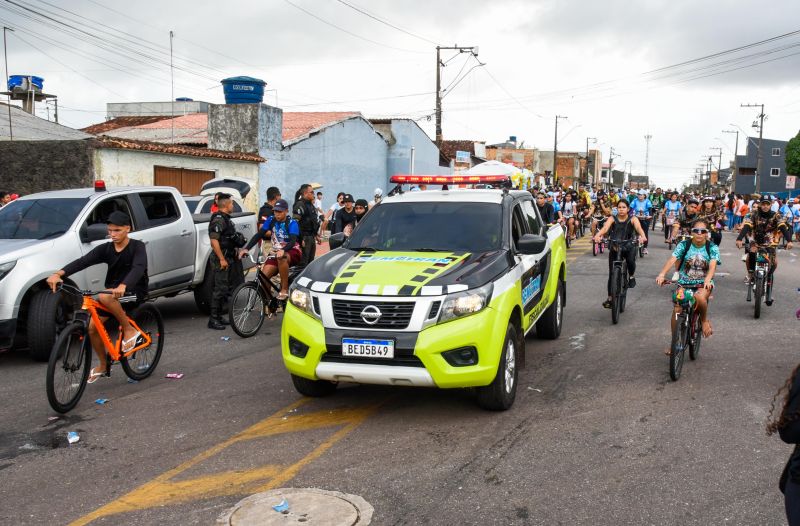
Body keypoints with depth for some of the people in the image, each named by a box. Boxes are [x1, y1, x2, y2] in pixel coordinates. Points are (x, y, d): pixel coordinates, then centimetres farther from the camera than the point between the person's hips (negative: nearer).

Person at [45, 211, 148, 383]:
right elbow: (82, 261, -14)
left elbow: (138, 268, -32)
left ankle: (130, 330, -17)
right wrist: (58, 274, -31)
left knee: (104, 297, -34)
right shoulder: (105, 249, 0)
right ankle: (103, 365, 19)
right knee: (92, 327, -3)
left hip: (134, 291, -6)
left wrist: (123, 286, -52)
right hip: (112, 292, 6)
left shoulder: (137, 247, -12)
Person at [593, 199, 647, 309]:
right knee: (612, 274, -1)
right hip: (614, 247, 1)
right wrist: (597, 236, -45)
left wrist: (642, 236, -47)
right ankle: (610, 298, 11)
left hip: (628, 247, -1)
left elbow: (638, 228, -24)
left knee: (630, 260, -33)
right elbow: (605, 228, -23)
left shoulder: (633, 219, -4)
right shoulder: (612, 219, -4)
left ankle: (631, 276, 0)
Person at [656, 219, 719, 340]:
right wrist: (662, 274, -36)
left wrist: (708, 280, -41)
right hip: (685, 282, 1)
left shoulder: (712, 248, -4)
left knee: (700, 298, -34)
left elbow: (713, 265, -20)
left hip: (703, 283, -1)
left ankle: (704, 320, -3)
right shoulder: (684, 245, -4)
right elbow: (672, 259, -18)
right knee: (677, 309, -13)